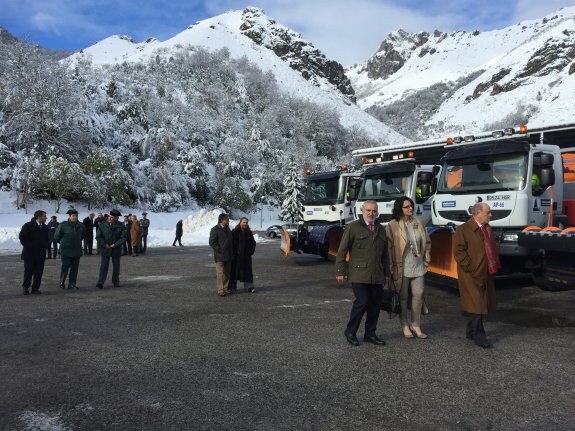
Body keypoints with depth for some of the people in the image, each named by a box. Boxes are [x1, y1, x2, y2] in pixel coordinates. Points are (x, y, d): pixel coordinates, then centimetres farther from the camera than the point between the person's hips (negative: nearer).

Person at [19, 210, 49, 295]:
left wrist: (44, 247, 4)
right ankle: (25, 288, 14)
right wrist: (28, 246, -11)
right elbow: (21, 237, -7)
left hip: (41, 254, 5)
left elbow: (46, 239, 18)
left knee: (38, 273, 3)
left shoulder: (45, 228, 11)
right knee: (28, 271, 0)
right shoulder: (28, 226, -5)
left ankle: (35, 288, 10)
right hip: (29, 253, -5)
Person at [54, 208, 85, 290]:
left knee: (75, 267, 4)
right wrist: (62, 243, 12)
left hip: (77, 250, 4)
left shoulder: (81, 226, 6)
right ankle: (62, 282, 13)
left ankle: (72, 283, 11)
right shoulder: (63, 225, -7)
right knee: (65, 266, -6)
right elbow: (56, 236, 3)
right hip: (65, 250, -4)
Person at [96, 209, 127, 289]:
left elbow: (123, 238, -7)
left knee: (116, 266, 10)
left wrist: (115, 245, -16)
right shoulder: (102, 225, -1)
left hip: (116, 249, 1)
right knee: (103, 266, -8)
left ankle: (116, 282, 23)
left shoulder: (121, 226, -3)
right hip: (105, 249, -1)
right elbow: (98, 237, -1)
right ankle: (100, 283, -10)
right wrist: (105, 245, -11)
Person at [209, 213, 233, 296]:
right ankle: (220, 290, -3)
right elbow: (212, 242, -11)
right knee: (220, 273, -7)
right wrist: (219, 250, -16)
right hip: (220, 256, -7)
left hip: (228, 256, 7)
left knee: (227, 273, 9)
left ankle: (226, 288, 17)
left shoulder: (228, 229, 17)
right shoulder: (215, 229, -7)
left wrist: (232, 252, 14)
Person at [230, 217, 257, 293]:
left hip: (246, 255, 3)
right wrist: (234, 252, -11)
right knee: (234, 270, 4)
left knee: (247, 270, -1)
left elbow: (253, 243, 14)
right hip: (236, 256, -3)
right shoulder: (234, 232, -3)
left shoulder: (249, 233, 9)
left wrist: (251, 251, 1)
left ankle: (249, 286, 1)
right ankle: (232, 286, 15)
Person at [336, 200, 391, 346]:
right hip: (358, 274, -6)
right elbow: (342, 251, -3)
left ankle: (370, 334, 20)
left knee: (375, 304, 6)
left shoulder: (381, 230, 16)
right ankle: (350, 332, 6)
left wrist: (386, 273, 19)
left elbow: (385, 254, 22)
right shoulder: (353, 227, -1)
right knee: (362, 302, -12)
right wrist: (340, 271, -7)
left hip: (376, 275, 6)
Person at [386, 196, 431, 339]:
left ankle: (415, 324, 20)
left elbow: (427, 242, 17)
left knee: (418, 294, 7)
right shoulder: (393, 225, -9)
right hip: (402, 267, -5)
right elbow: (388, 247, -10)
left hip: (418, 265, 5)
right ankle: (405, 326, 18)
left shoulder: (417, 223, 7)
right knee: (403, 297, 5)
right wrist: (392, 267, -11)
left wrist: (427, 259, 11)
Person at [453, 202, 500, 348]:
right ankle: (479, 335, 1)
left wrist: (495, 265, 12)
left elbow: (493, 249, 24)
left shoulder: (488, 229, 14)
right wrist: (471, 268, -17)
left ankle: (471, 331, 25)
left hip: (486, 274, 8)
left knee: (483, 303, 12)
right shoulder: (463, 230, -11)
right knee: (476, 304, -7)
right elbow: (458, 252, -15)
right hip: (472, 276, -8)